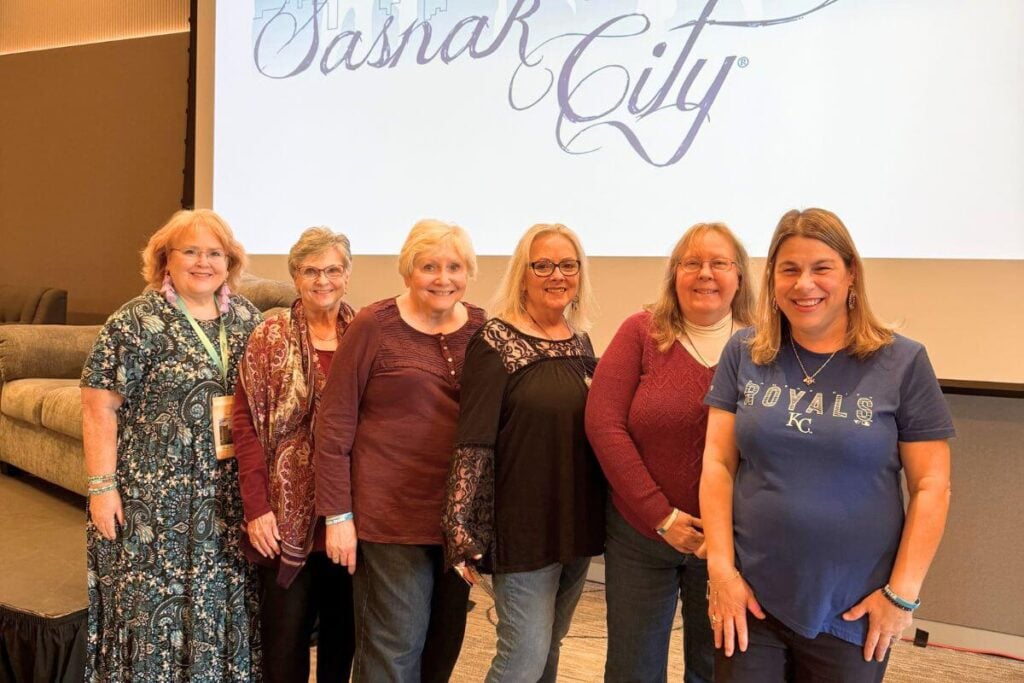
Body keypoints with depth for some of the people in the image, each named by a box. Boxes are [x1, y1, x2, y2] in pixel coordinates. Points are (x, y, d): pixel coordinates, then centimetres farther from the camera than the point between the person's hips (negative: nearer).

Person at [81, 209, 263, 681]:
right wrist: (102, 487, -14)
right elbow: (99, 407, -10)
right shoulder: (136, 322, -9)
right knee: (155, 602, 5)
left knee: (223, 598, 14)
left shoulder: (246, 318, 6)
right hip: (156, 497, -4)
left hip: (229, 498, 5)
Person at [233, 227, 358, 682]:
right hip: (289, 515, -2)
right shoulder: (269, 339, -2)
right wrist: (256, 507, -10)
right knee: (285, 639, 9)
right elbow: (246, 426, -5)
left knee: (343, 633, 16)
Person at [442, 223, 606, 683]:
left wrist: (604, 513, 14)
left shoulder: (580, 342, 8)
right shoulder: (496, 341, -11)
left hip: (579, 521, 6)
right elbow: (473, 438, -16)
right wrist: (460, 525, -20)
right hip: (523, 523, -6)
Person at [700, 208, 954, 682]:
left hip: (852, 612, -1)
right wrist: (721, 568, -7)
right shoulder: (744, 354, 0)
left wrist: (902, 592, -7)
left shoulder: (902, 362, -4)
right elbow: (718, 464, -2)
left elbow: (931, 486, -3)